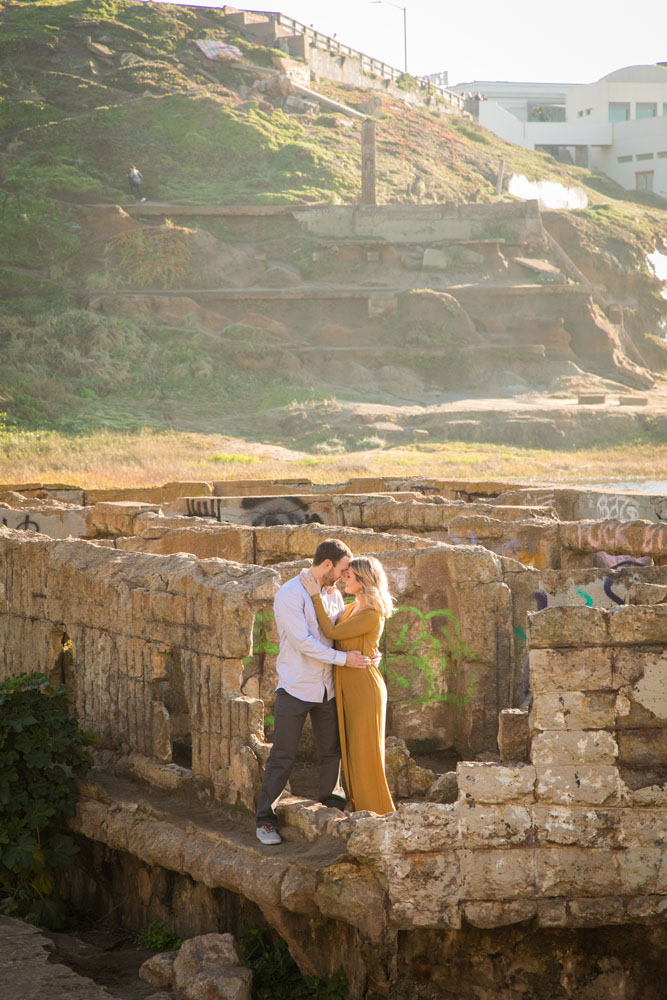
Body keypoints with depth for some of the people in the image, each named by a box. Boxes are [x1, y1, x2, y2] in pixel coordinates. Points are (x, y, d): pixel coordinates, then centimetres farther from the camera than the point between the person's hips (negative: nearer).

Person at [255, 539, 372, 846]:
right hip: (295, 689, -6)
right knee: (283, 757, -4)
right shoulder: (289, 595, -16)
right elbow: (303, 641, -23)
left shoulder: (333, 595, 7)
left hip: (326, 688, 6)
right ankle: (265, 819, 3)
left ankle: (331, 796, 37)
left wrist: (367, 653, 0)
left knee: (331, 748, 17)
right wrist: (344, 658, -22)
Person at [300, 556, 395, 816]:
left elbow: (332, 633, -19)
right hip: (346, 689, 9)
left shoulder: (373, 616, -18)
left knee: (366, 755, -2)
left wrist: (316, 595, -16)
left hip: (365, 689, -9)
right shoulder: (352, 608, 10)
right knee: (351, 754, 12)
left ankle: (378, 815, 6)